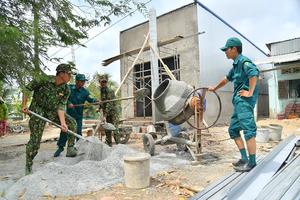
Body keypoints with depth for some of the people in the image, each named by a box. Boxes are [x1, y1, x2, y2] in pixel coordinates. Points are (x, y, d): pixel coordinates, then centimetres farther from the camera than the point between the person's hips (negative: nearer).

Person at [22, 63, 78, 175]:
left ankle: (70, 149, -4)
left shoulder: (66, 90, -9)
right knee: (35, 140, -6)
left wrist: (62, 122, -26)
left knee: (71, 122, -15)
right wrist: (24, 105, -10)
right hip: (37, 109, -4)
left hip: (52, 111, 4)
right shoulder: (43, 79, -18)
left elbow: (61, 107, -13)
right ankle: (28, 165, 15)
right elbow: (27, 88, -6)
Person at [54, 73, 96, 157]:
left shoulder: (85, 92, -7)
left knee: (78, 132, 0)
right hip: (68, 114, 1)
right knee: (64, 130, 6)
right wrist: (68, 103, -21)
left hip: (78, 116, -1)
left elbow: (90, 100, -18)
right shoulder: (69, 88, -4)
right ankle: (60, 147, 21)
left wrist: (95, 100, -40)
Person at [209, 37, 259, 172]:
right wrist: (215, 88, 48)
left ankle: (252, 163, 0)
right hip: (239, 101, 10)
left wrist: (250, 93, -24)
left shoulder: (243, 61, -7)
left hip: (244, 100, -10)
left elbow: (254, 73, -26)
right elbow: (227, 79, 37)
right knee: (233, 130, 11)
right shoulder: (236, 65, 23)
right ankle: (244, 159, 17)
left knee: (248, 130, -8)